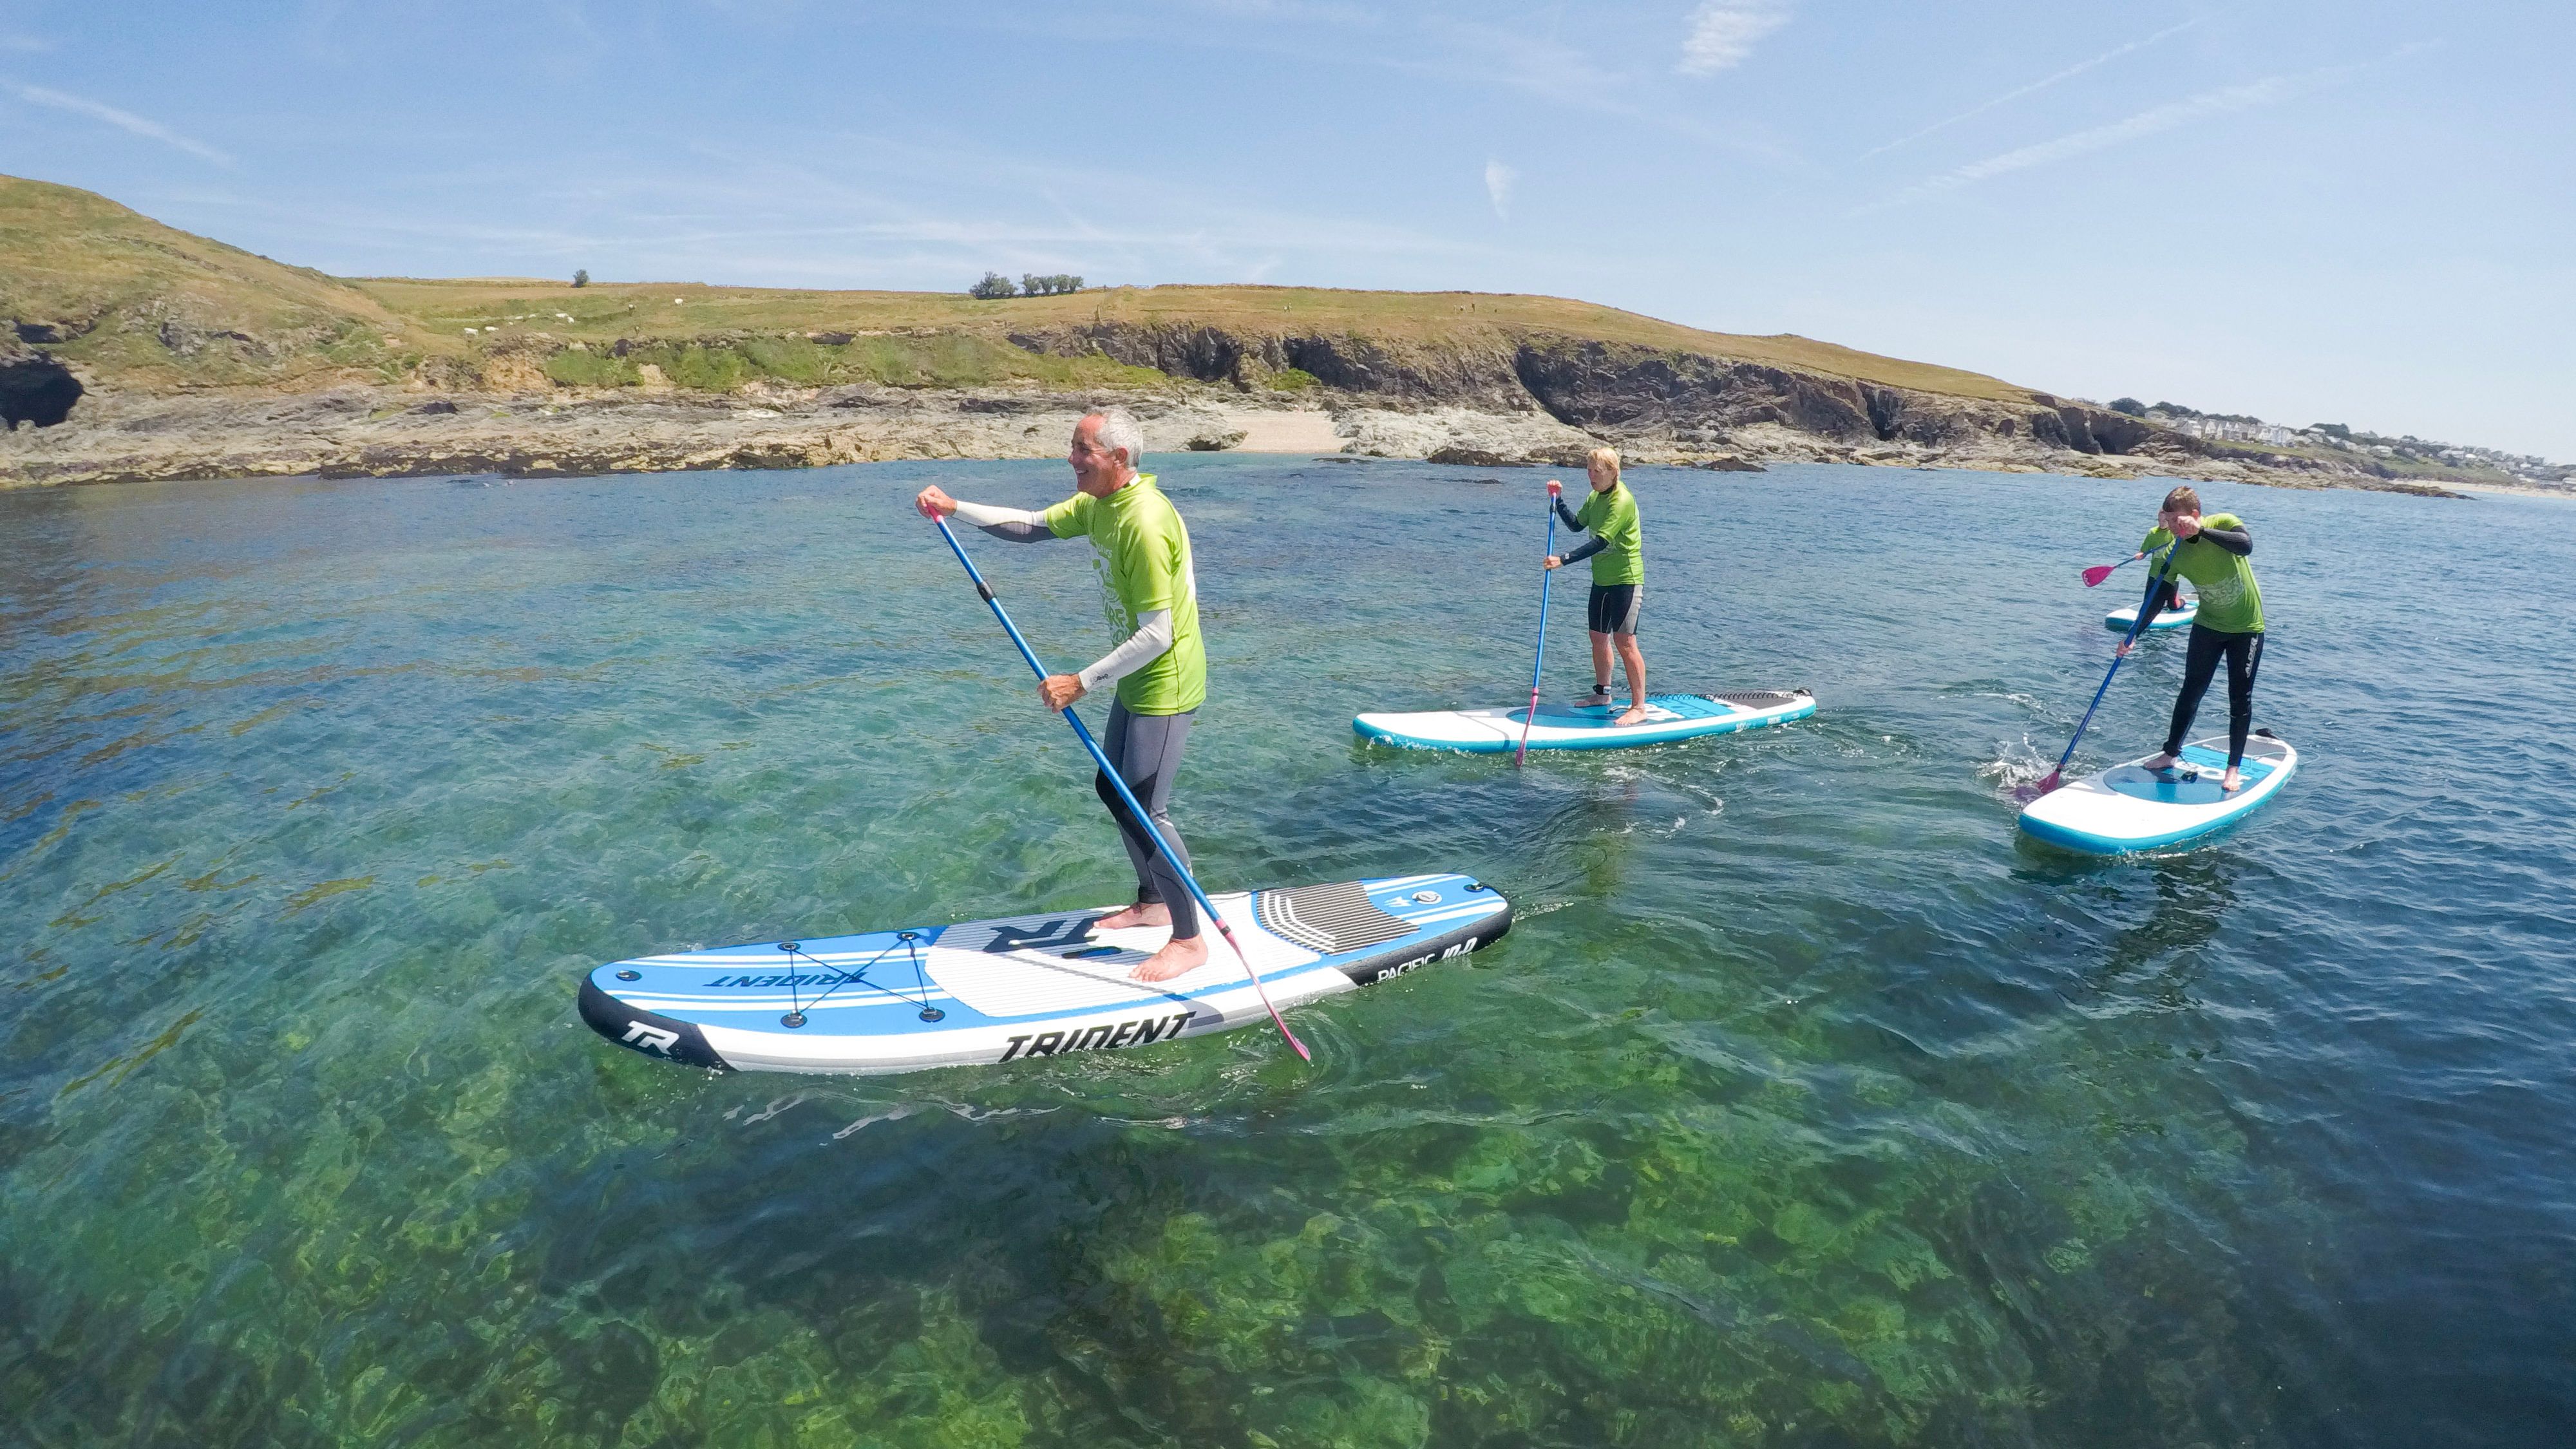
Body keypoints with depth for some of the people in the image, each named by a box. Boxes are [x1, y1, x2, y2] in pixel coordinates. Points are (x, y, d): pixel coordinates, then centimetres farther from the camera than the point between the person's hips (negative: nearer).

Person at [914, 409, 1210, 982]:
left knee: (1144, 810, -7)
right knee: (1114, 790, 19)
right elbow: (1031, 527, 15)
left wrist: (1081, 683, -25)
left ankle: (1189, 941, 7)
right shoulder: (1098, 504, 4)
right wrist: (955, 508, 4)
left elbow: (1155, 636, -28)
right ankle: (1152, 903, 35)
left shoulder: (1144, 524, -27)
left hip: (1165, 685, -10)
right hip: (1137, 681, 10)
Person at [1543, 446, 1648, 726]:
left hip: (1626, 579, -9)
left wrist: (1564, 560, -32)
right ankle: (1602, 693, 33)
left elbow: (1601, 542, -28)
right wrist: (1558, 501, 3)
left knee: (1624, 642, -11)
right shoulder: (1595, 497, 9)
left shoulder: (1622, 501, -20)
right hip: (1602, 579, 9)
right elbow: (1576, 525, 16)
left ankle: (1639, 707, -6)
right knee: (1598, 637, 17)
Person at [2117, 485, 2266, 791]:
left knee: (2240, 698, 0)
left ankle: (2234, 769, 6)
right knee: (2191, 689, 6)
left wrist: (2201, 530, -44)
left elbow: (2246, 546, -41)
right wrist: (2133, 636, -18)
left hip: (2247, 626, -3)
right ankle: (2171, 753, 18)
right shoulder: (2176, 554, -12)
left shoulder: (2224, 524, -20)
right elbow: (2156, 599, -10)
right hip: (2208, 625, 3)